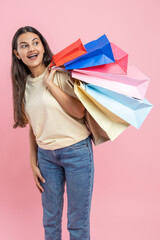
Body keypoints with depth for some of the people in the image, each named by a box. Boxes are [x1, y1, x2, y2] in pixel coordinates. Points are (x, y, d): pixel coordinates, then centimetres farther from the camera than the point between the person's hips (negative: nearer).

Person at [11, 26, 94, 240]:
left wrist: (50, 84, -18)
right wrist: (33, 163, 11)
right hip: (46, 155, 5)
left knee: (78, 221, 7)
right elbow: (33, 127, 12)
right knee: (50, 218, 17)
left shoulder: (60, 73, -9)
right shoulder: (24, 85, 7)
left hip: (76, 151, -5)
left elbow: (79, 111, -20)